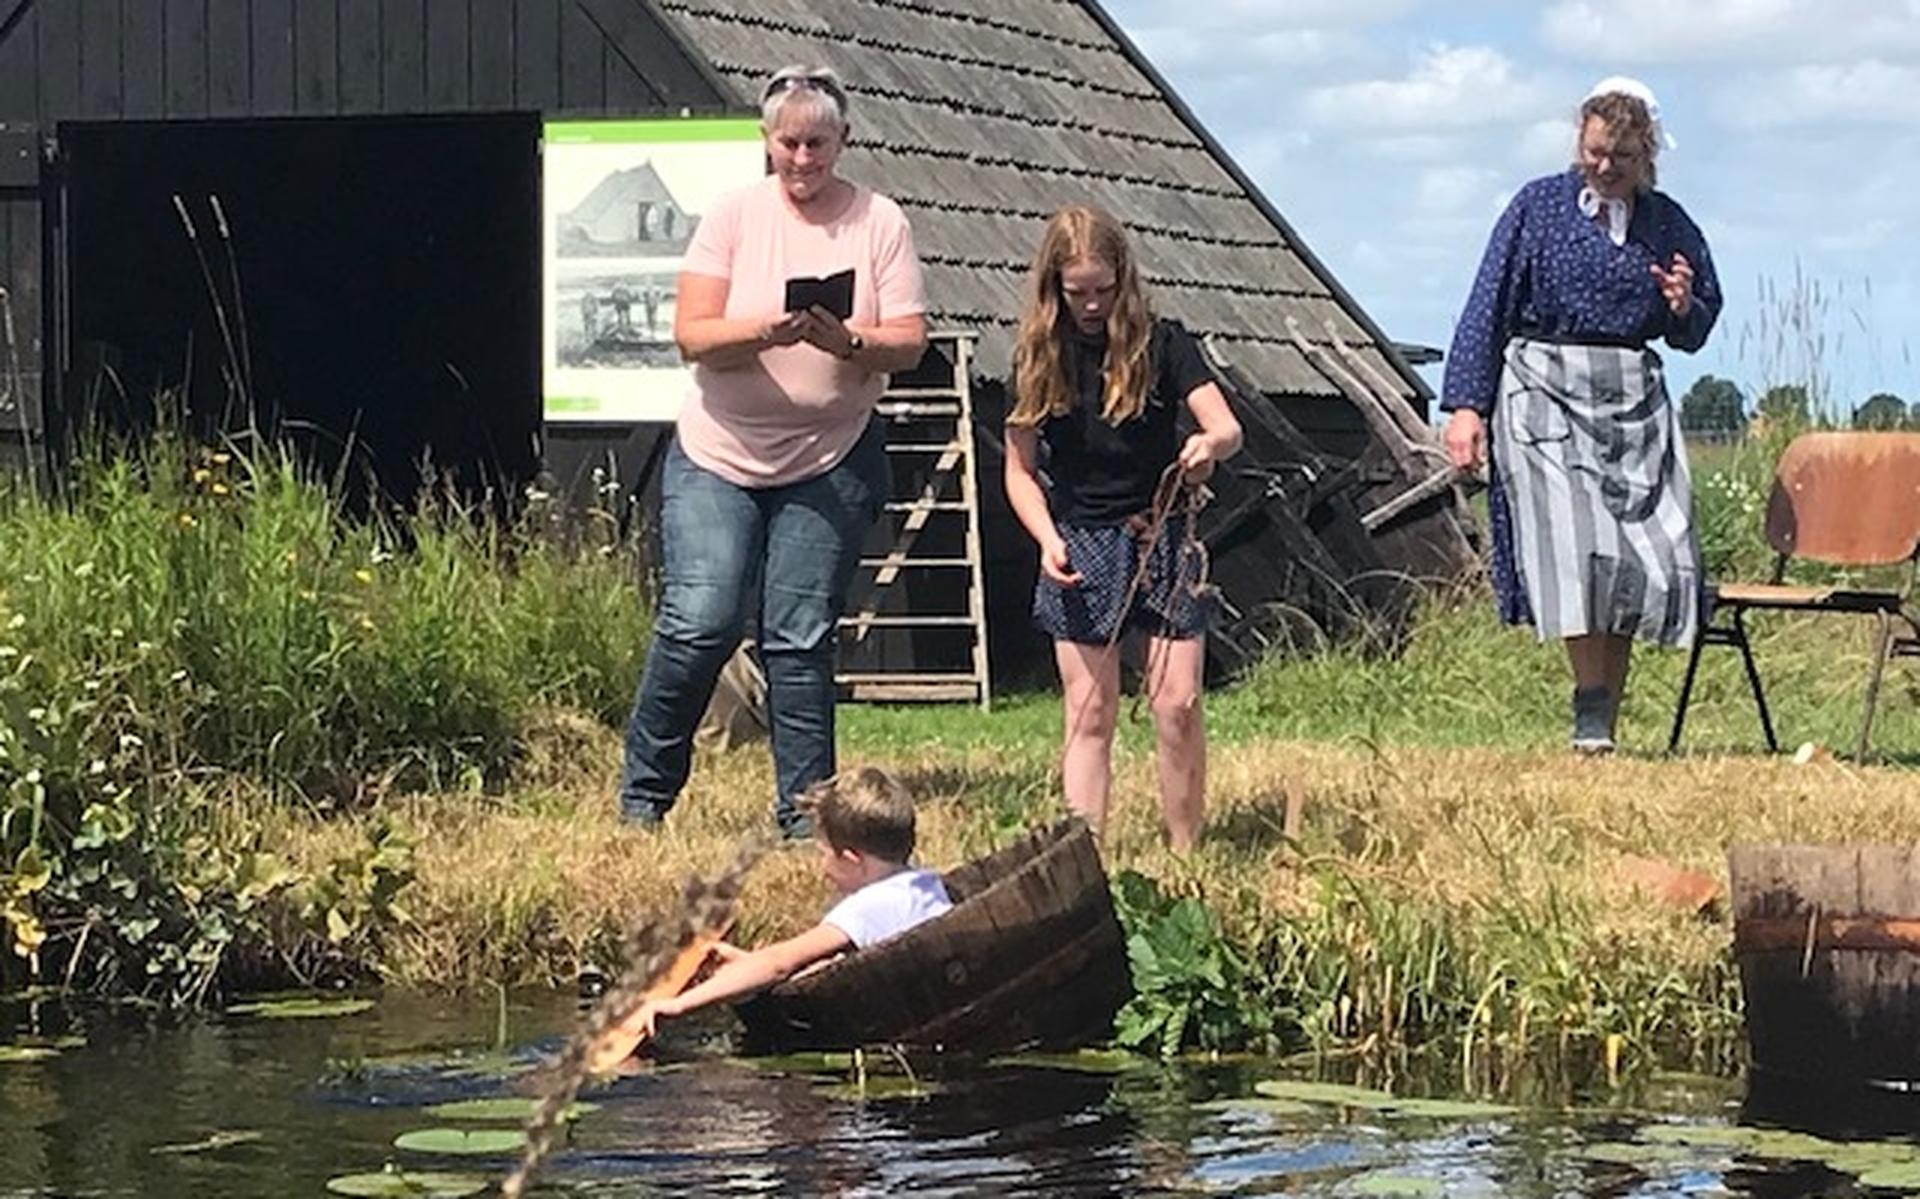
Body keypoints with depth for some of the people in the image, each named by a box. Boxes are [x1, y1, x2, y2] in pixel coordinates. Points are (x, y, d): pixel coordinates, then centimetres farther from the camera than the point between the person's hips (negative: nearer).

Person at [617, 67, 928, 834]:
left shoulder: (878, 223, 1)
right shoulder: (733, 217, -1)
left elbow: (910, 342, -4)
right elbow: (693, 336, -8)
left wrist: (848, 342, -24)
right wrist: (764, 331, -26)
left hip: (828, 462, 0)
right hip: (717, 455, 0)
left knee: (801, 641, 1)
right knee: (701, 622, -11)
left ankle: (805, 816, 9)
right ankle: (643, 796, 6)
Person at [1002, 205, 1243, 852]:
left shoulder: (1161, 345, -3)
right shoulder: (1040, 360, 1)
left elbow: (1228, 427, -11)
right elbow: (1020, 470, 4)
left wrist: (1210, 445, -35)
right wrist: (1048, 540, -11)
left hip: (1163, 539, -1)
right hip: (1079, 549, 1)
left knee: (1178, 706, -3)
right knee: (1089, 711, 0)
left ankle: (1186, 854, 6)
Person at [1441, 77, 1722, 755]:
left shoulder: (1667, 223, 12)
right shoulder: (1540, 206, 3)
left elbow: (1694, 335, 22)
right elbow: (1487, 309, 3)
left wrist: (1683, 310, -2)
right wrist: (1466, 405, -5)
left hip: (1635, 397, 4)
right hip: (1547, 391, -3)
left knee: (1648, 557, -5)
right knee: (1576, 546, -19)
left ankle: (1605, 720, 3)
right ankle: (1591, 717, -17)